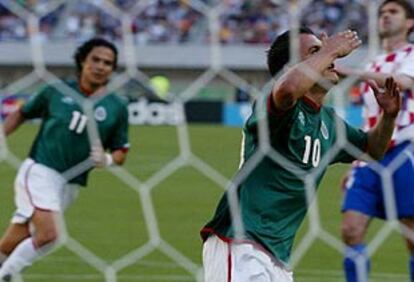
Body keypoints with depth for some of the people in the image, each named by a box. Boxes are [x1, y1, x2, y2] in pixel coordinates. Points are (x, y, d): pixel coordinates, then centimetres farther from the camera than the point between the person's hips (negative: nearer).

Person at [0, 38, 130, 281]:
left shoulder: (117, 108, 4)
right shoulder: (56, 92, 1)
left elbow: (121, 152, 10)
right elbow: (22, 114, 16)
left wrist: (107, 160, -11)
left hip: (69, 184, 3)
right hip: (39, 170, -3)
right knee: (48, 233, -22)